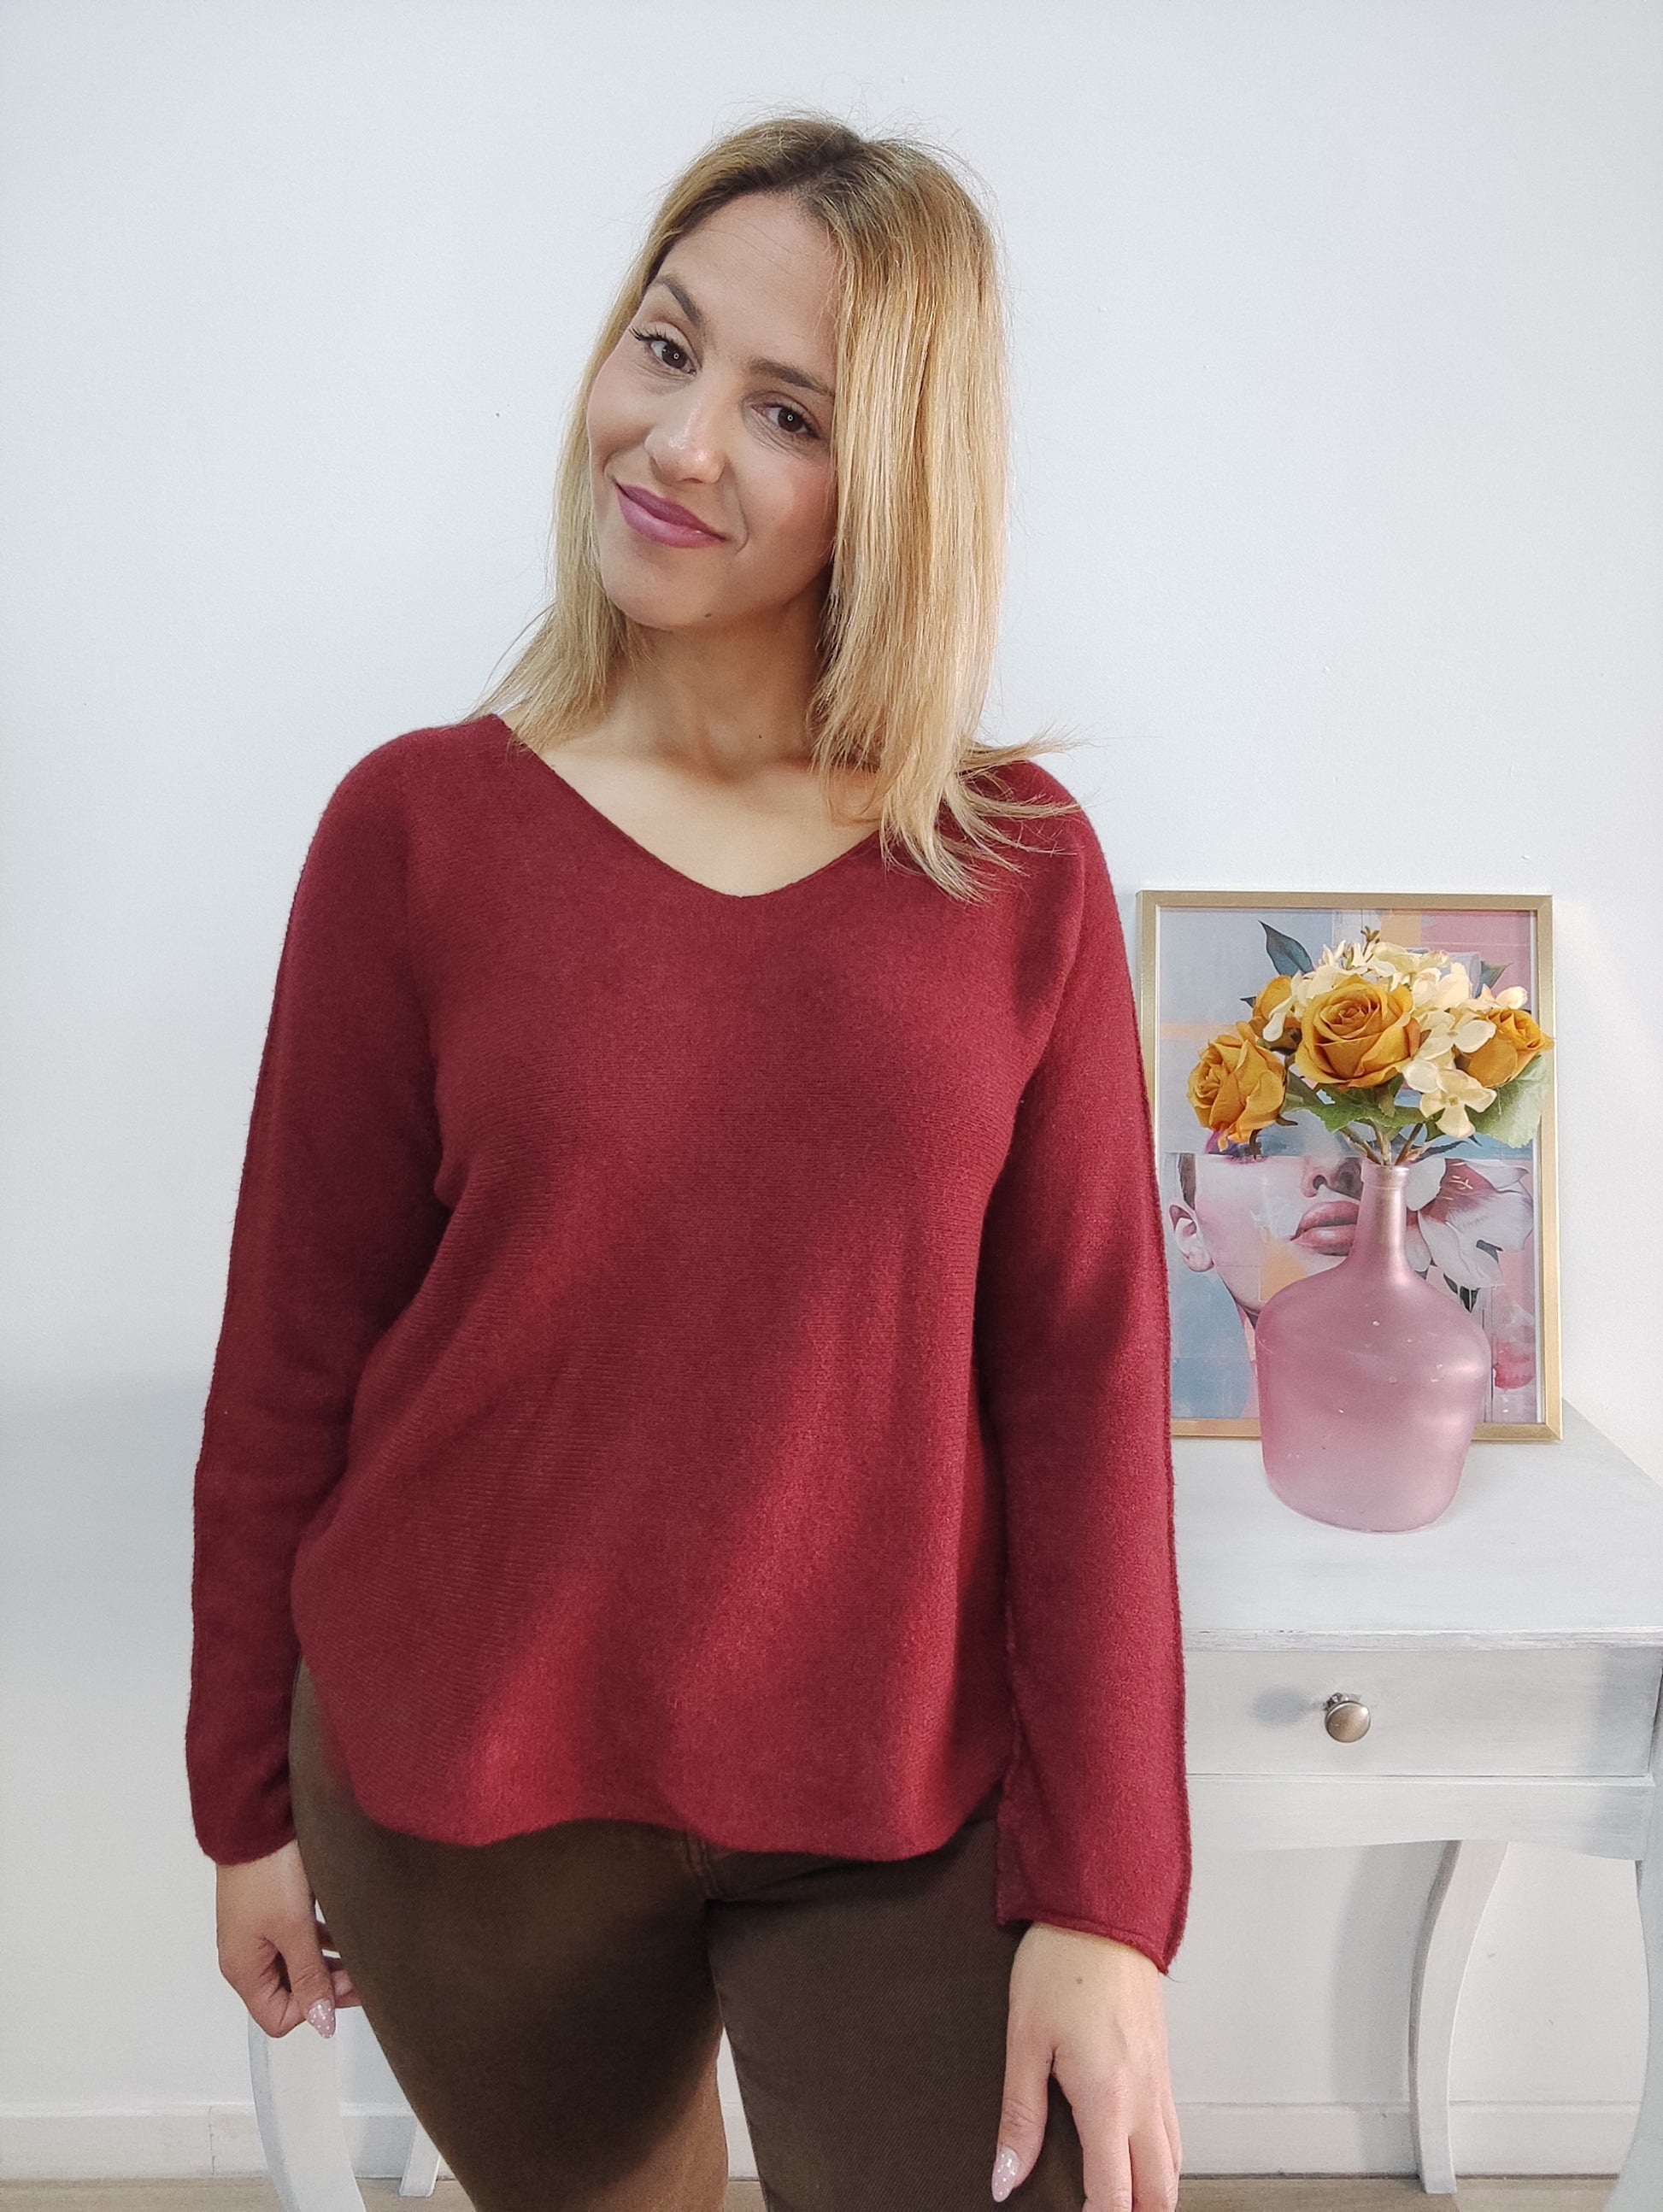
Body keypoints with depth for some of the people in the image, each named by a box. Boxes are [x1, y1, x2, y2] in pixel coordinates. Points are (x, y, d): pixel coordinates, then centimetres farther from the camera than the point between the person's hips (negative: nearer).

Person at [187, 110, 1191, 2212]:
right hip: (467, 1800, 1)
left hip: (906, 1807, 0)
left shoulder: (1021, 869, -5)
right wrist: (246, 1794, 5)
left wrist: (1106, 1898, -7)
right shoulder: (418, 827, -7)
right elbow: (291, 1349, -2)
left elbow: (1084, 1382, -5)